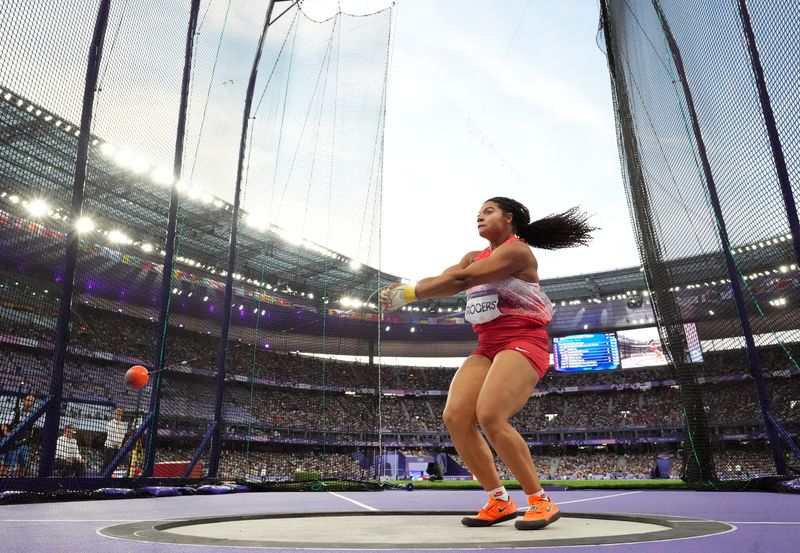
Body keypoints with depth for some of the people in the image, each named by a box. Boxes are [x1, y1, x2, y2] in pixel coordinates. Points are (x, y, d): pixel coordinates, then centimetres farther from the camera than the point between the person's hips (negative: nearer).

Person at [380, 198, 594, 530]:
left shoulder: (516, 250, -7)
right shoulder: (474, 257, 19)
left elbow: (460, 280, -18)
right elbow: (443, 280, 2)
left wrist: (408, 294, -16)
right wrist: (405, 288, -17)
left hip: (523, 342, -8)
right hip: (488, 347, 8)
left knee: (489, 417, -27)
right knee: (455, 417, -10)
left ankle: (541, 502, -9)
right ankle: (499, 502, 4)